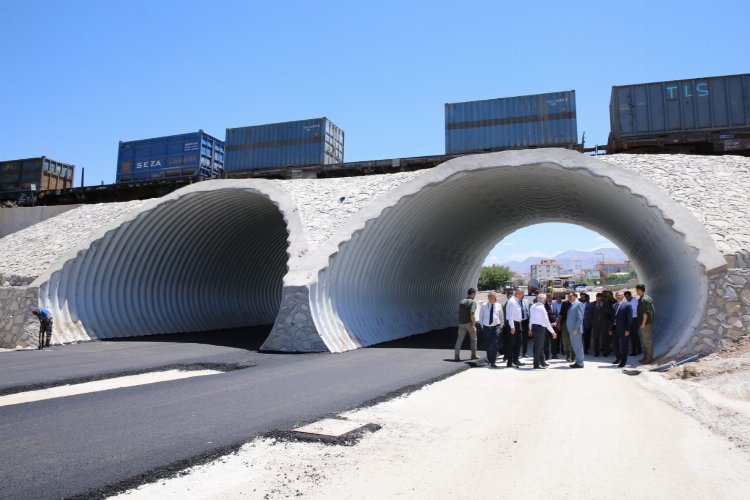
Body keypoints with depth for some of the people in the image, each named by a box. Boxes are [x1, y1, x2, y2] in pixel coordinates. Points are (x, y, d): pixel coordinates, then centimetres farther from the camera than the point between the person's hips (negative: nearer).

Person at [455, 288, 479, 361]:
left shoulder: (462, 302, 11)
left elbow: (459, 313, 13)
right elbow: (472, 313, -22)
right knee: (473, 339, 14)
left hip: (461, 323, 5)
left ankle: (457, 356, -4)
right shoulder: (473, 302, -9)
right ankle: (473, 355, 22)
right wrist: (473, 323, -16)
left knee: (459, 339, 4)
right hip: (469, 323, -5)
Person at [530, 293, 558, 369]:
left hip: (534, 326, 8)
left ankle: (542, 362, 29)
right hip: (540, 328, -8)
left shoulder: (533, 306, 8)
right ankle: (536, 364, 6)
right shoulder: (542, 308, -17)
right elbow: (546, 321, -19)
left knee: (540, 345, 19)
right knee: (538, 346, -1)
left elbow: (531, 318, 14)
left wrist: (531, 329, 23)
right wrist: (552, 332, -15)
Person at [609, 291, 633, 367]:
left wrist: (627, 330, -14)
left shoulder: (627, 305, -7)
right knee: (615, 344, 13)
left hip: (623, 329, -7)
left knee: (624, 346, 3)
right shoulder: (615, 305, 14)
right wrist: (611, 328, 10)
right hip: (615, 328, 7)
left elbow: (629, 318, -10)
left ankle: (623, 361, 12)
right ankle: (618, 359, 29)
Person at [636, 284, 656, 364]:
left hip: (645, 323, -10)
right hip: (642, 323, 10)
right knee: (644, 340, 15)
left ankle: (649, 358, 1)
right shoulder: (642, 299, 14)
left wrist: (643, 323, -21)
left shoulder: (644, 299, -16)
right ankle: (646, 357, 22)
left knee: (647, 340, -4)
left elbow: (646, 312, -21)